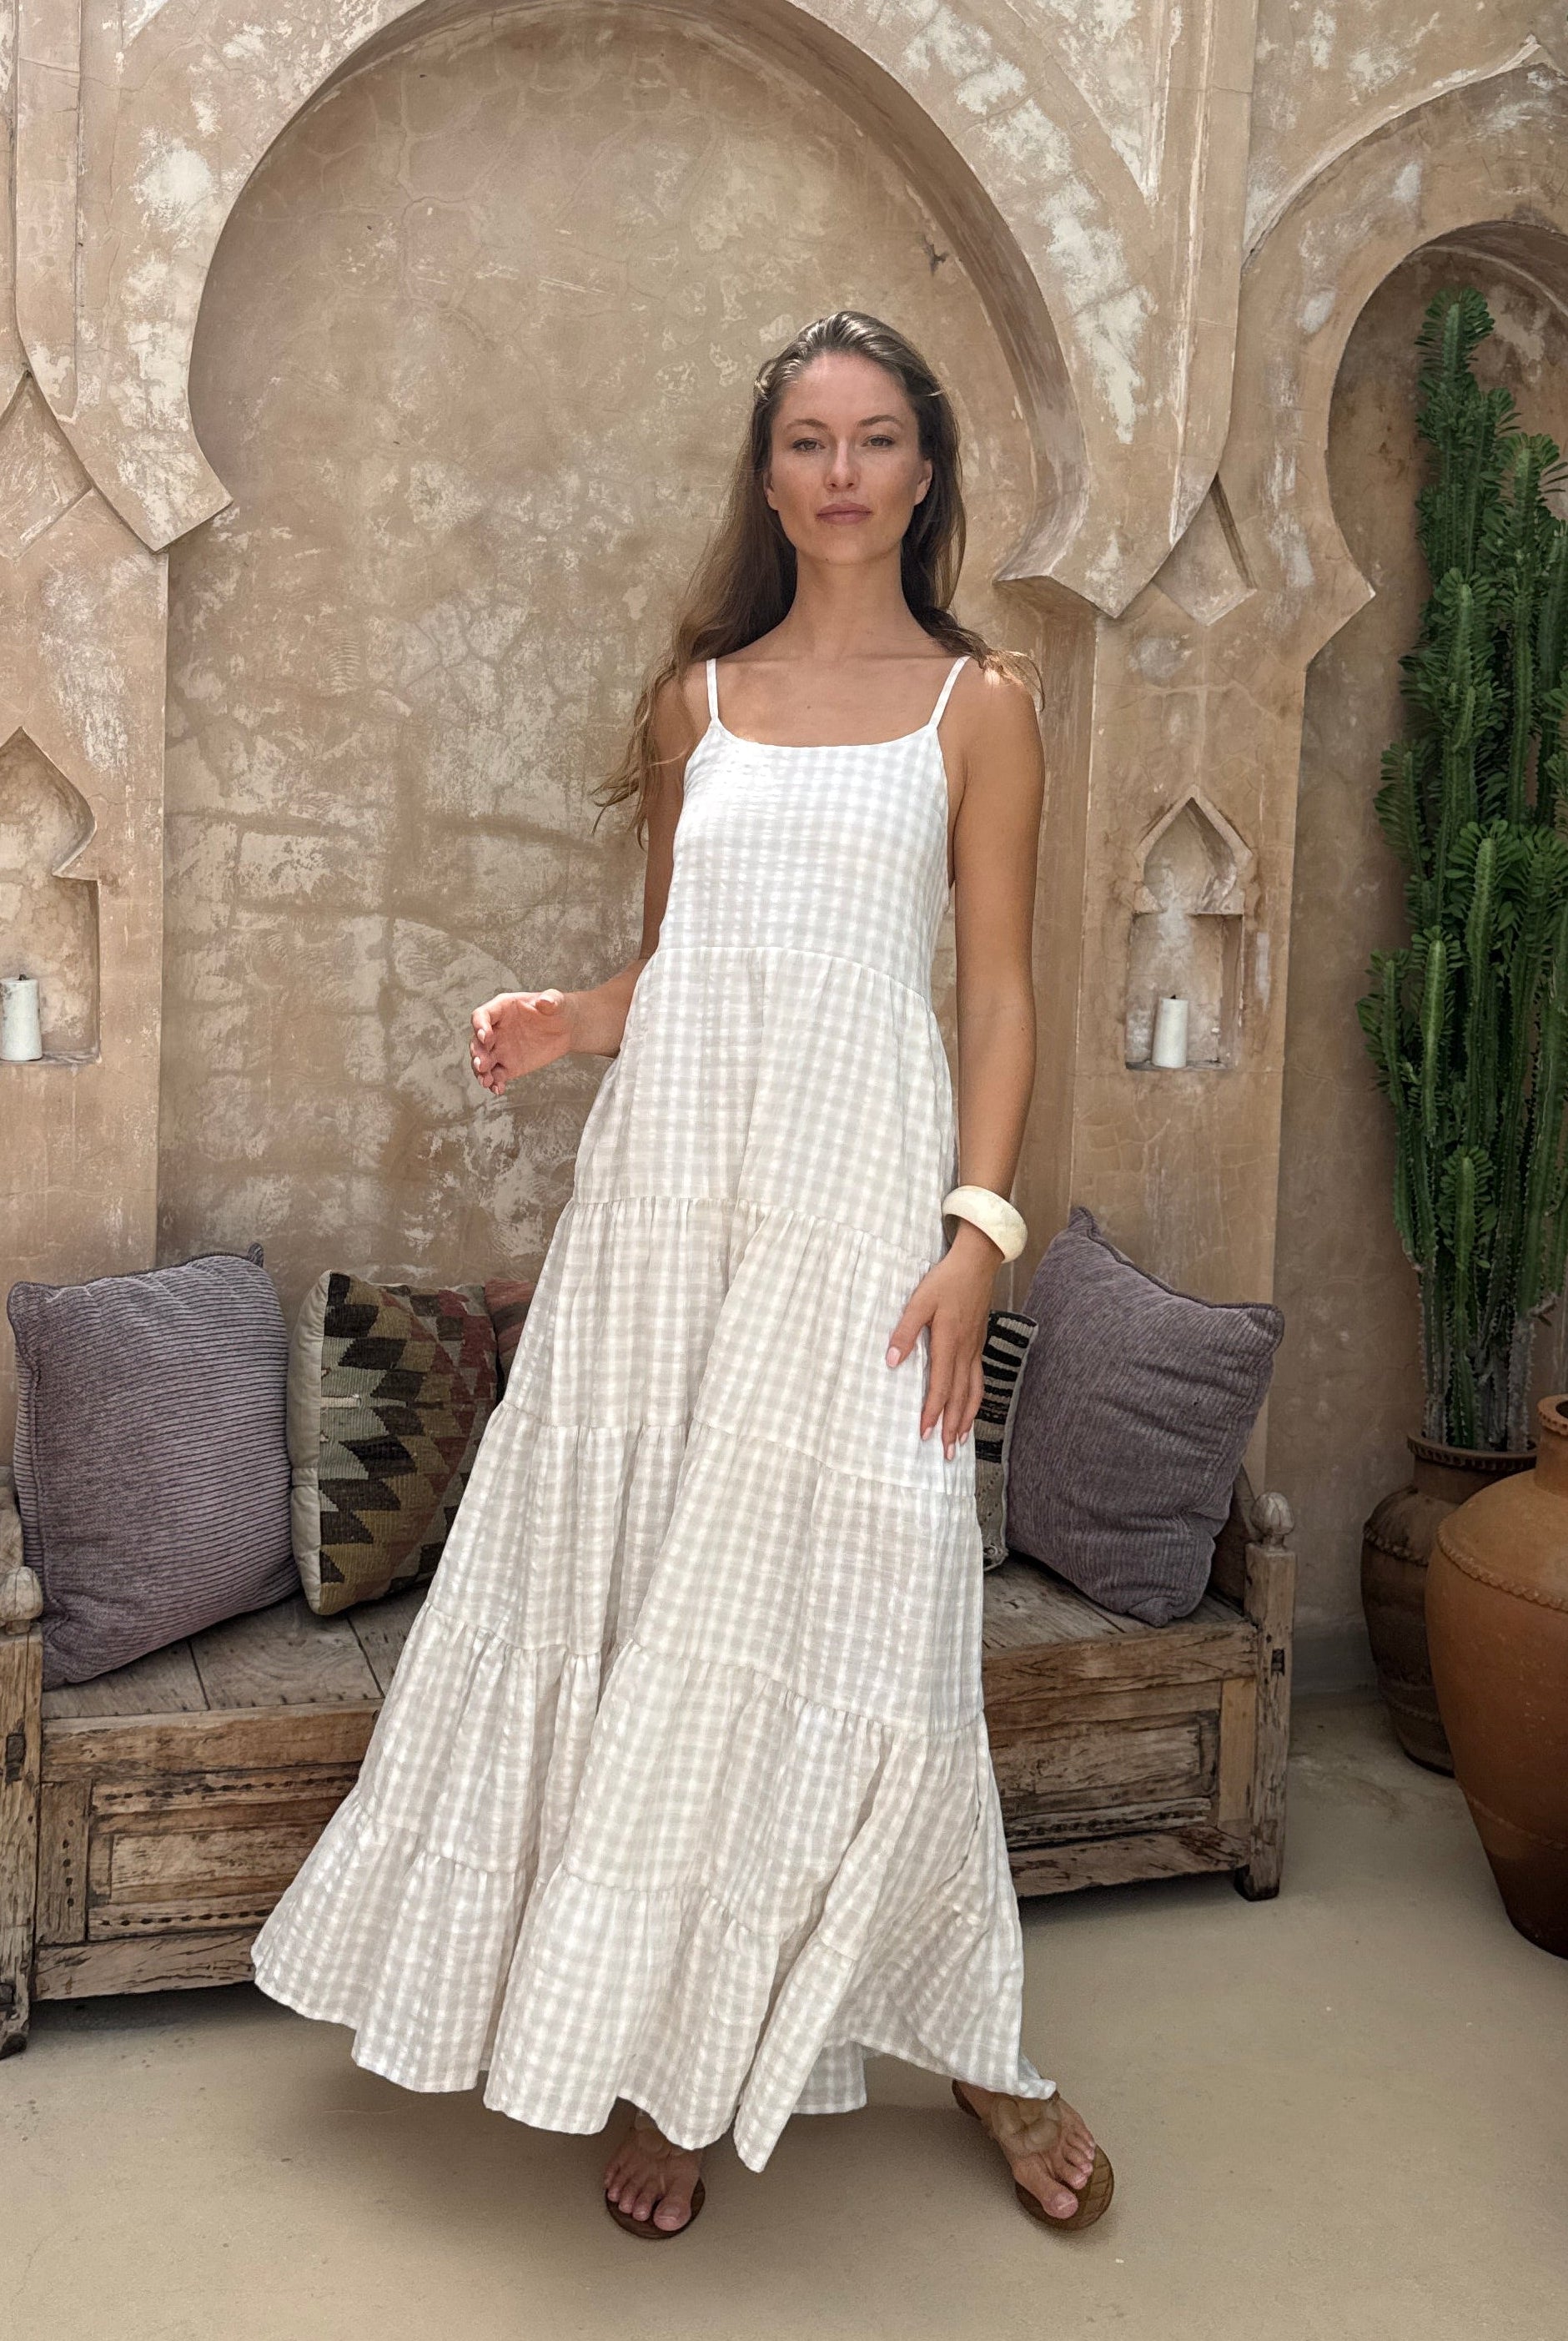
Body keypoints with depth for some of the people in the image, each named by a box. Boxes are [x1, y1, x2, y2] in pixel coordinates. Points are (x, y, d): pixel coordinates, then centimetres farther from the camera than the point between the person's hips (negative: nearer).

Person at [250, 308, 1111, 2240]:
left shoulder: (976, 704, 6)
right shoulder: (697, 697, 14)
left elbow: (1001, 991, 1)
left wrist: (979, 1226, -10)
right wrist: (567, 1024, -2)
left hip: (859, 1189, -3)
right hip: (669, 1175, 3)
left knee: (844, 1605, -3)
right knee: (636, 1582, 3)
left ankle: (970, 2041, 19)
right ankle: (670, 2055, 19)